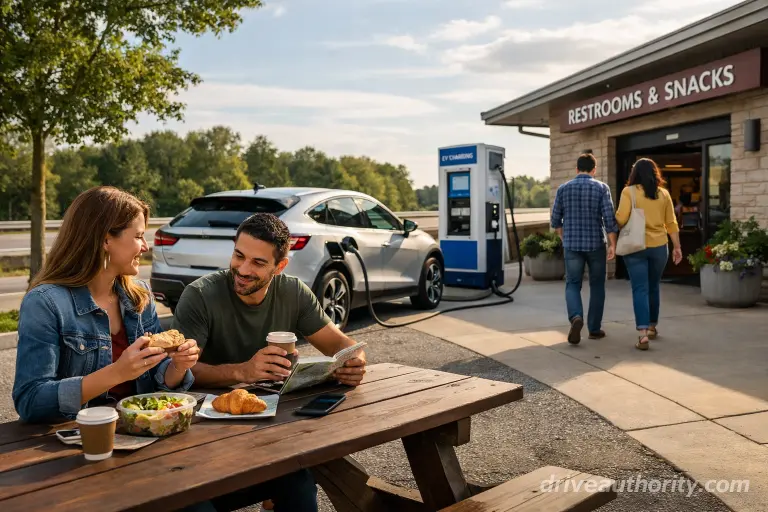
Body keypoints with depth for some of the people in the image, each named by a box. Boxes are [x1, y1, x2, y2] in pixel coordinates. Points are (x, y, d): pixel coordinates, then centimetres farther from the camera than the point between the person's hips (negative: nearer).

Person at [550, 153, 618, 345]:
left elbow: (555, 220, 6)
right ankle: (594, 328, 17)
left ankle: (576, 318, -19)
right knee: (597, 286, 13)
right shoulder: (601, 187, -3)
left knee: (573, 284, 8)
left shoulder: (563, 188, 3)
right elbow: (609, 217, -12)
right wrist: (613, 244, -7)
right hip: (596, 244, -1)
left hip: (572, 245, 1)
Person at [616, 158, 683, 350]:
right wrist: (677, 246, 13)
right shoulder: (663, 193, 5)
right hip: (659, 247, 3)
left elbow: (621, 219, -14)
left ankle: (643, 334, -14)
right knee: (654, 287, 19)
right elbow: (671, 223, 7)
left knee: (640, 289, -4)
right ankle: (652, 327, 32)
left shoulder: (629, 191, -6)